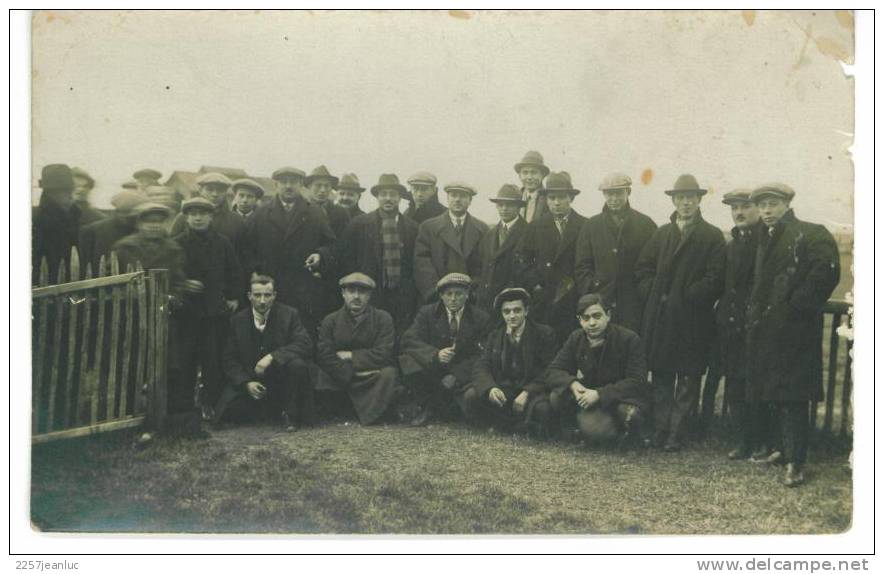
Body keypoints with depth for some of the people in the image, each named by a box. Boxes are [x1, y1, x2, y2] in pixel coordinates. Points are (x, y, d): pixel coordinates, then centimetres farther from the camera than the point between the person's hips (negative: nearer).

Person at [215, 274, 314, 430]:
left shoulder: (289, 314, -4)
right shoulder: (237, 320, 2)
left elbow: (306, 345, -16)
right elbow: (229, 359, 1)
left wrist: (272, 356, -28)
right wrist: (246, 383, -16)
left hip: (281, 379, -2)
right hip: (249, 381, 2)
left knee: (297, 365, -32)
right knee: (227, 410, -20)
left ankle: (290, 415, -11)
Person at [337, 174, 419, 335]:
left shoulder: (412, 228, 9)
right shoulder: (359, 224, 5)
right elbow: (344, 256, 5)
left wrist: (411, 292, 1)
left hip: (403, 299, 1)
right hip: (369, 297, -1)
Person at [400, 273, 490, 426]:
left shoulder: (480, 318, -3)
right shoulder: (427, 313, -1)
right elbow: (409, 340, -12)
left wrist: (456, 375, -22)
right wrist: (435, 355, -31)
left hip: (463, 374, 0)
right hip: (432, 368, 0)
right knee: (409, 360, -28)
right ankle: (426, 407, -5)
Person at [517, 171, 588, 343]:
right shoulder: (535, 227, 10)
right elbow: (523, 260, 9)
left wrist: (579, 288, -6)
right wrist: (534, 286, -2)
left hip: (575, 301, -1)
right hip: (543, 301, 1)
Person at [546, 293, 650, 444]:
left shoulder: (630, 339, -14)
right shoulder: (576, 338, 1)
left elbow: (637, 381, -21)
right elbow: (554, 371, -1)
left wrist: (600, 394, -30)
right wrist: (572, 384, -24)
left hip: (625, 397, -3)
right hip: (590, 393, 4)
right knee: (556, 397, -23)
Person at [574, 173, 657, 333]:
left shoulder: (645, 224, 7)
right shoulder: (591, 225, 11)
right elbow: (582, 266, 9)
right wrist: (591, 292, -2)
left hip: (633, 306, -1)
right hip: (599, 303, 1)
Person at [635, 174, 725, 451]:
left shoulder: (713, 237, 1)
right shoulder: (661, 233, 15)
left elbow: (714, 278, -7)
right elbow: (643, 268, 13)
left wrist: (686, 298, -13)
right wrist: (653, 295, -1)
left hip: (692, 320, -4)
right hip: (660, 317, 4)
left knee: (688, 379, 1)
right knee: (661, 377, 8)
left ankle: (676, 434, 7)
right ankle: (660, 431, 15)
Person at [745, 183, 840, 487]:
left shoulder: (811, 235, -7)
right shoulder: (765, 239, 19)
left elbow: (826, 272, -20)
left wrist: (795, 308, -18)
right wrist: (754, 311, 13)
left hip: (794, 331, -8)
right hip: (766, 331, 8)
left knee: (793, 398, -8)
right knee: (775, 394, 12)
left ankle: (795, 463, -5)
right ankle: (787, 449, 24)